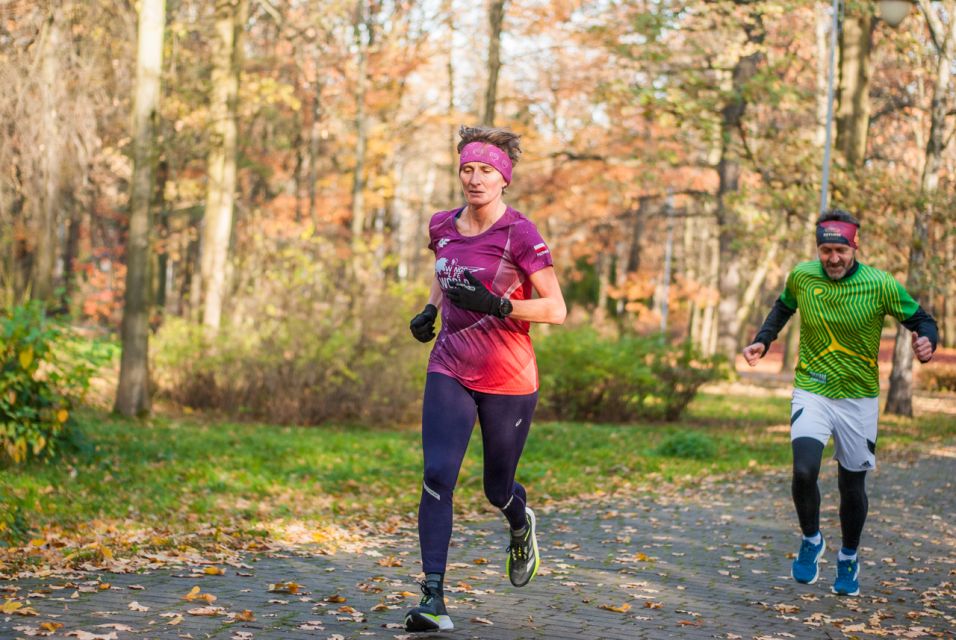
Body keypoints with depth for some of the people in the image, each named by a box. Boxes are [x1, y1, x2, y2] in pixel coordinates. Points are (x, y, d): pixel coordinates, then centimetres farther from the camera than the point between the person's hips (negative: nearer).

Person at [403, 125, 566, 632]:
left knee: (497, 489, 10)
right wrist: (429, 311, 7)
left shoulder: (519, 234, -12)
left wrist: (494, 305, -25)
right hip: (449, 372, 4)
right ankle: (433, 599, -12)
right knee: (437, 476, -14)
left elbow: (556, 309, -13)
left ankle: (522, 527, 48)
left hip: (508, 380, -3)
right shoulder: (442, 227, 5)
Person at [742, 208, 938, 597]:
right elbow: (783, 307, 17)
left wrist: (926, 341, -24)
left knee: (852, 484, 9)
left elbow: (921, 319, -2)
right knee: (804, 471, -21)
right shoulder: (802, 276, -5)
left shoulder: (880, 285, -13)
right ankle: (811, 541, 8)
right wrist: (762, 341, 3)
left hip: (859, 397, 0)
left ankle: (849, 558, 35)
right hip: (811, 393, 0)